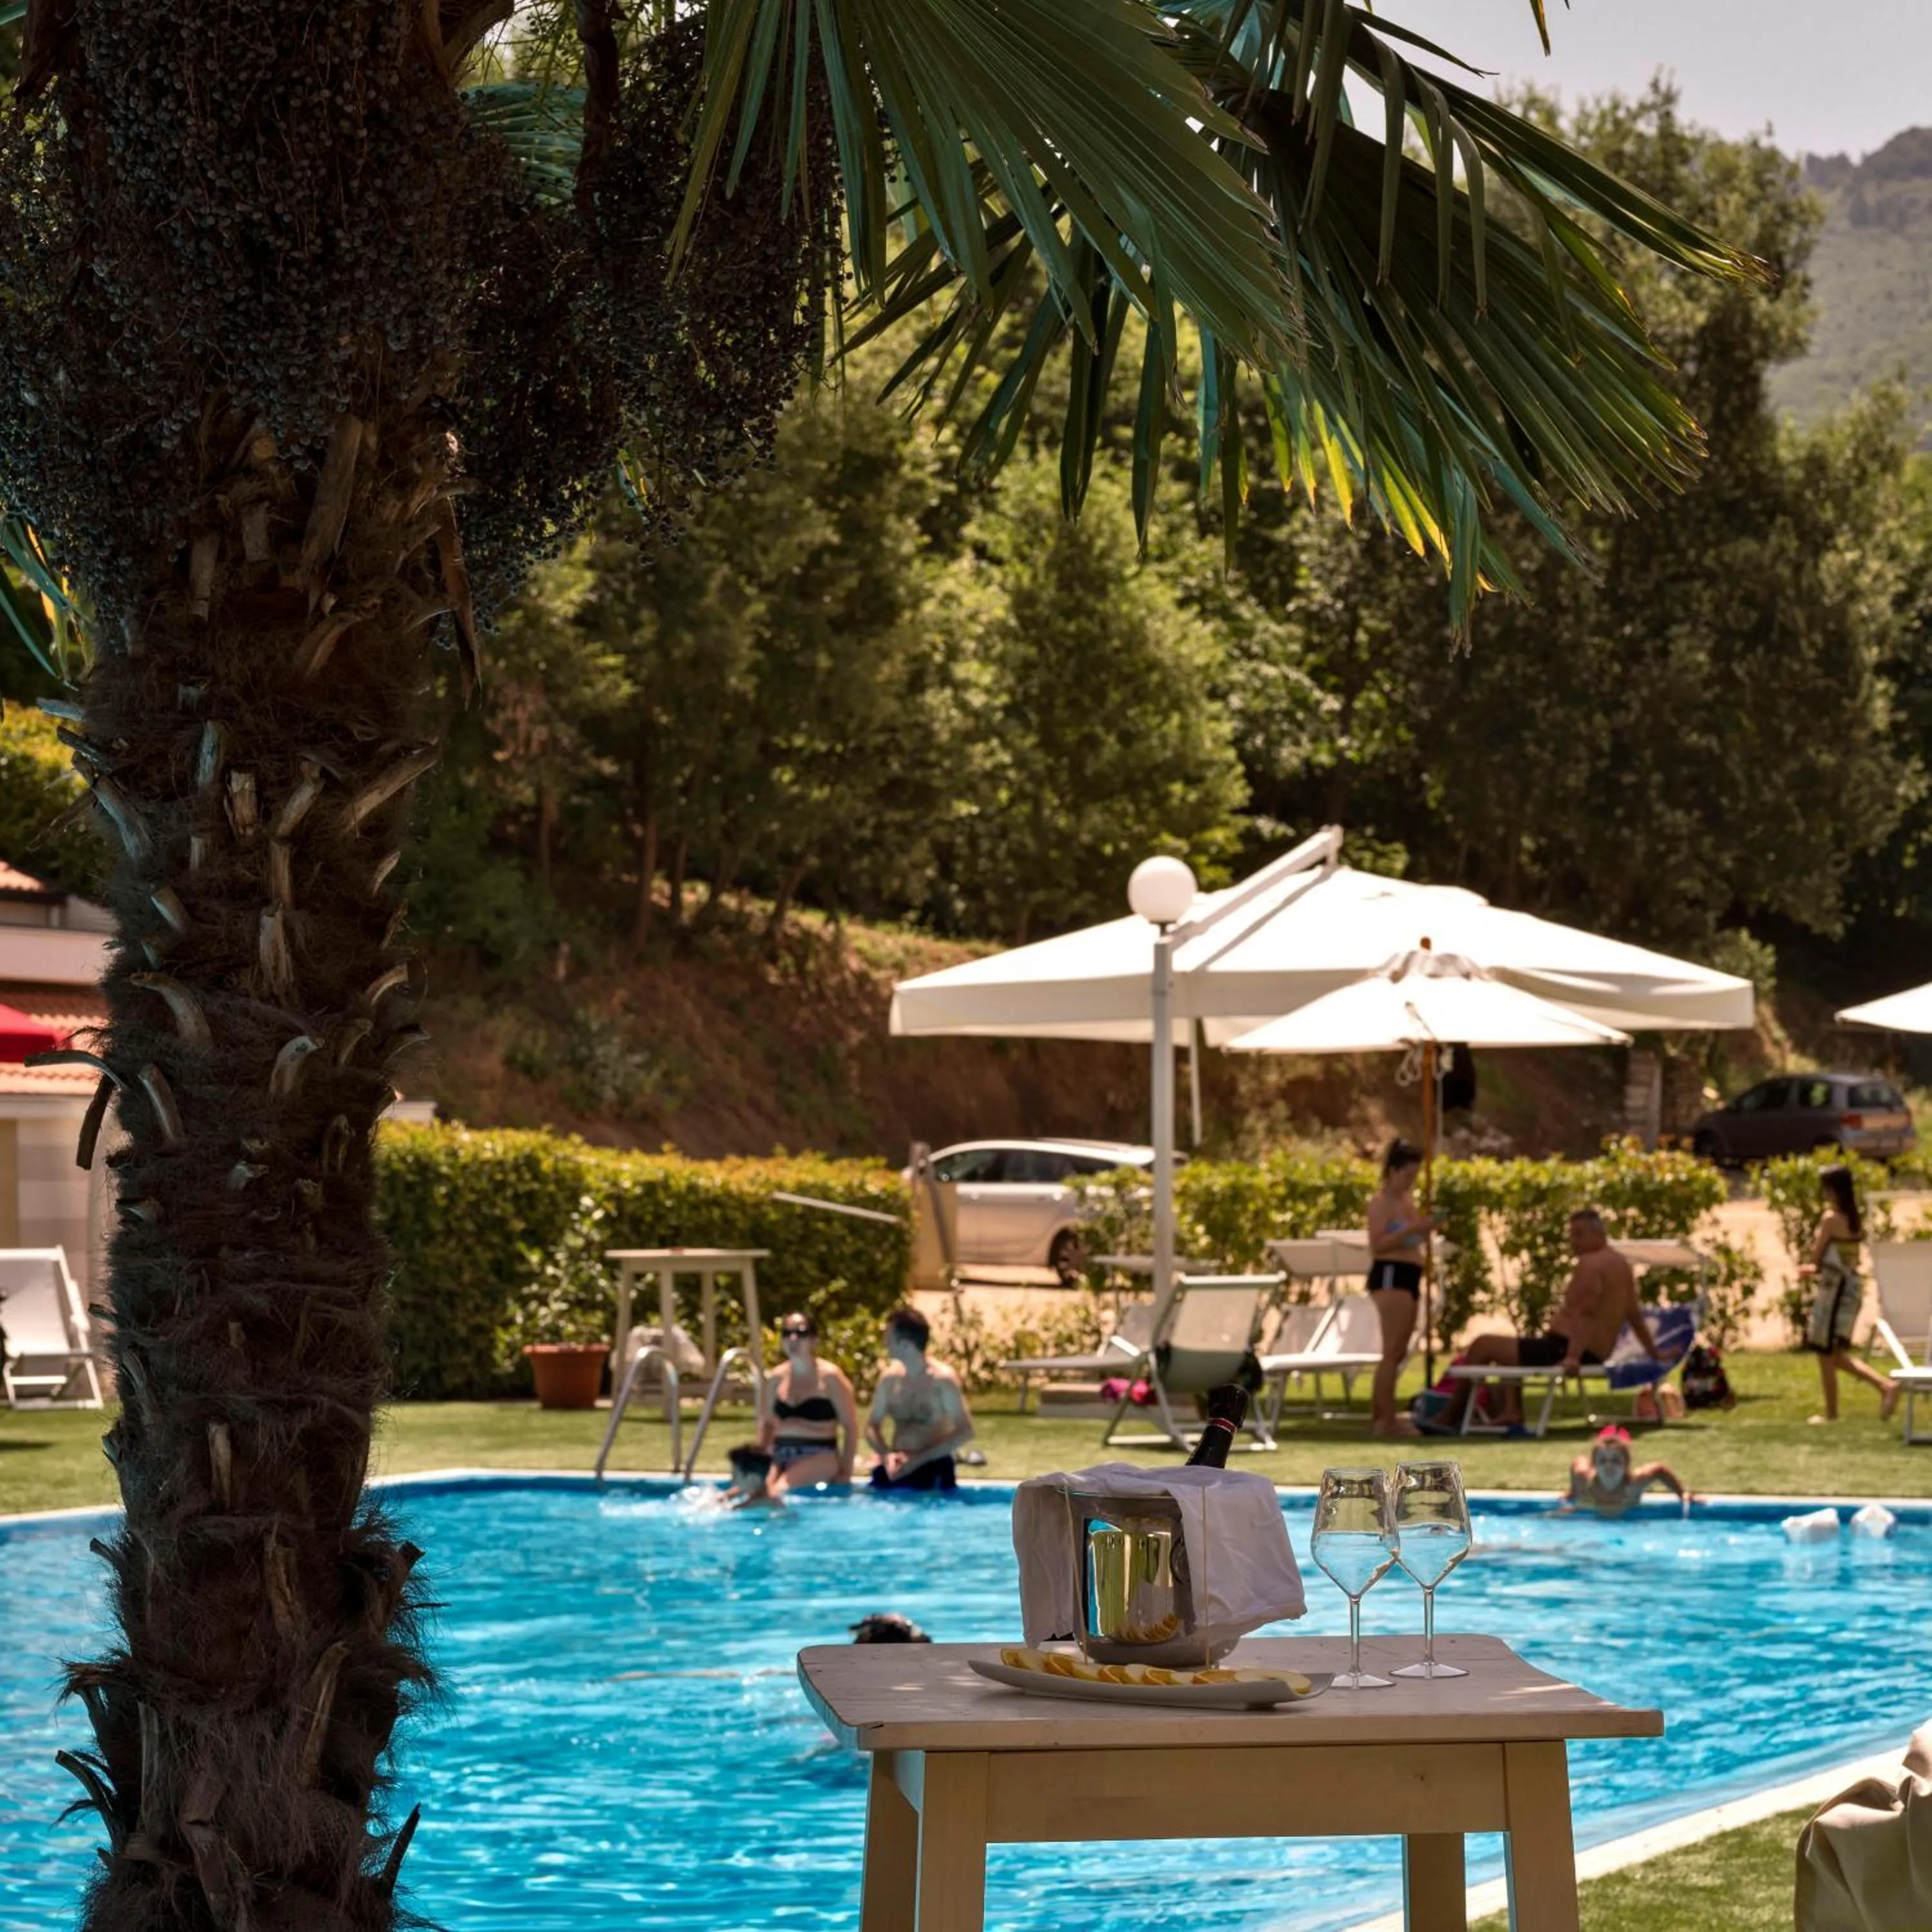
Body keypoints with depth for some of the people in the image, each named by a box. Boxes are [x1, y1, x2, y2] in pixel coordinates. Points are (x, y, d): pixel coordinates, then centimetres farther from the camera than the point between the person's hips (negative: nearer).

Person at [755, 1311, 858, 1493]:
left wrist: (845, 1472, -8)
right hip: (781, 1457, 5)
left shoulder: (830, 1377, -4)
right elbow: (767, 1423, 23)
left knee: (779, 1492, -31)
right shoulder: (777, 1378, 11)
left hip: (820, 1457, -5)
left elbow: (851, 1427, -3)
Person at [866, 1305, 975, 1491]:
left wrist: (920, 1458, -18)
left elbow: (965, 1432, -12)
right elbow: (872, 1426, 11)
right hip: (896, 1466, 4)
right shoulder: (890, 1378, 5)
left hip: (933, 1468, -4)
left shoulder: (942, 1380, -10)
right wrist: (886, 1454, -10)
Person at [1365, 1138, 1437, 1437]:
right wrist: (1413, 1228, -24)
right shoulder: (1381, 1202, -8)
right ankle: (1388, 1420, -10)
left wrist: (1426, 1228, 8)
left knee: (1396, 1351, 12)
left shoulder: (1408, 1199, 17)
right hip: (1390, 1275, -9)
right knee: (1394, 1351, -11)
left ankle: (1377, 1413, 20)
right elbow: (1378, 1244, -19)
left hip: (1409, 1277, 9)